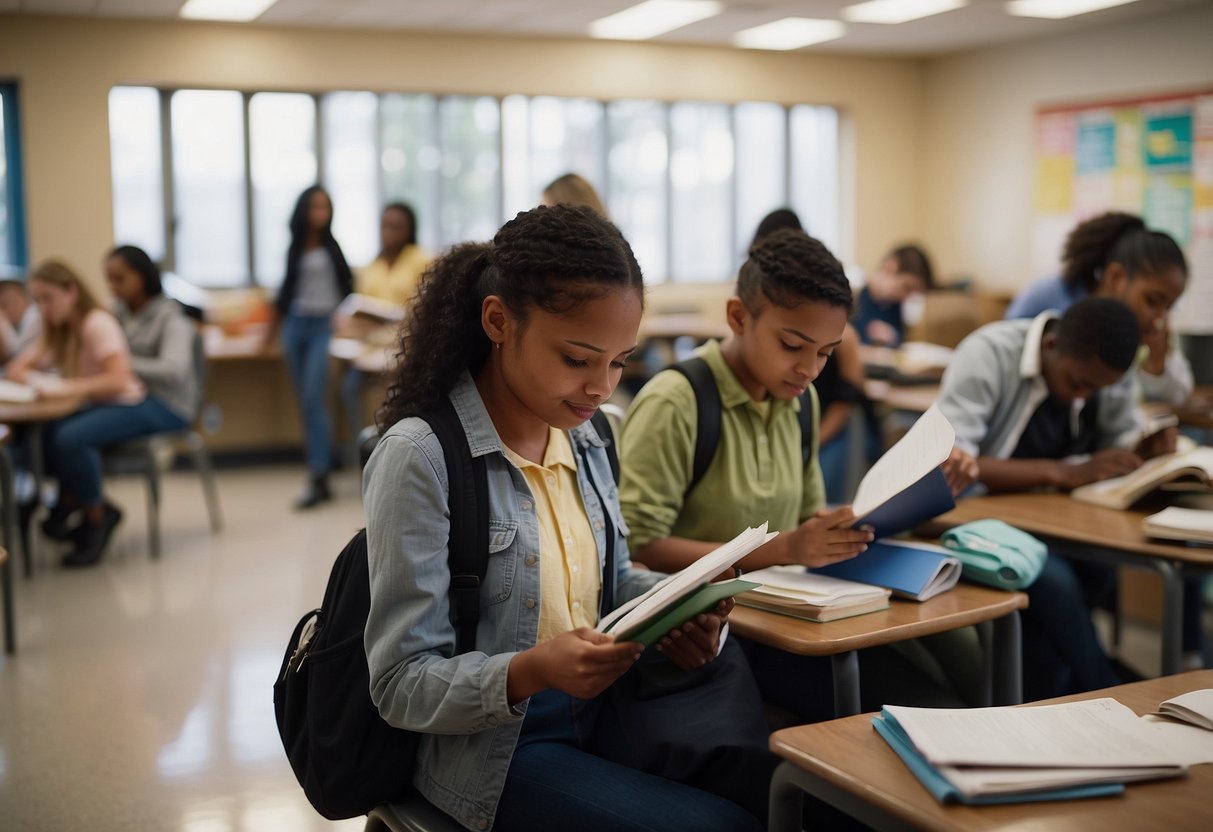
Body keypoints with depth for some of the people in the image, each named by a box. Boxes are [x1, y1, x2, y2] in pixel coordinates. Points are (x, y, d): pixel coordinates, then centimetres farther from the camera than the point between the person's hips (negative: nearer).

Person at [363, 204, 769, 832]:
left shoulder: (581, 435, 6)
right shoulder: (419, 457, -17)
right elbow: (400, 686, -15)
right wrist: (534, 670, -32)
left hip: (600, 709, 7)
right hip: (495, 753, -7)